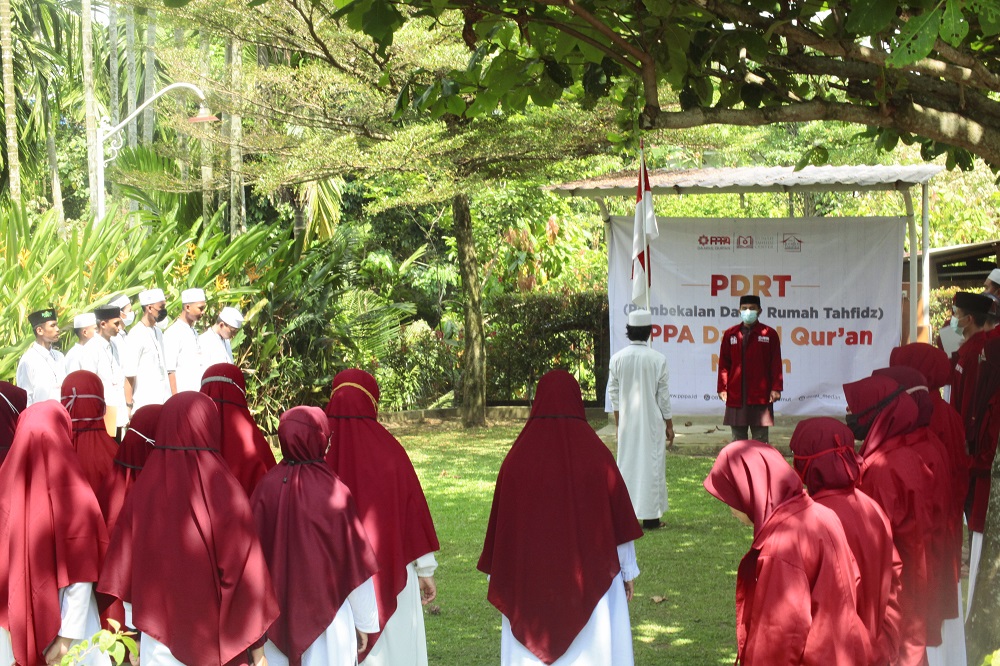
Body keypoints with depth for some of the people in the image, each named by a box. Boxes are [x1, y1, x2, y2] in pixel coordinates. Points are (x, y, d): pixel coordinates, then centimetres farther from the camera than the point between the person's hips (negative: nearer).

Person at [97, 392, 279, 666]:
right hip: (216, 639, -3)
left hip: (158, 640, 3)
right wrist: (256, 640, -1)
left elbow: (127, 566, 3)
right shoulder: (224, 491, -15)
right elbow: (245, 570, -11)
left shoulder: (145, 487, -5)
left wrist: (137, 636, 13)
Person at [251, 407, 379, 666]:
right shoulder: (334, 492, -14)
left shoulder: (267, 488, -8)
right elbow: (356, 564, -7)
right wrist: (364, 623, 5)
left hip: (275, 619, 3)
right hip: (327, 614, -2)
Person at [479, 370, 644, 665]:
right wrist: (628, 571, 11)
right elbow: (620, 518, -1)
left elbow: (501, 524, 0)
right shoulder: (596, 455, -9)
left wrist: (497, 578, 12)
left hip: (530, 579, 1)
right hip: (592, 581, -1)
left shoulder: (517, 458, -6)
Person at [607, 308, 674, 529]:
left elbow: (613, 393, 3)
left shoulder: (617, 358, -3)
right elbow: (664, 396, -5)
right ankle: (650, 516, 4)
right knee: (651, 465, 3)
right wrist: (669, 424, 4)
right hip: (652, 421, -2)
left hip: (627, 422, 2)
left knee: (626, 464, 10)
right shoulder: (658, 359, -10)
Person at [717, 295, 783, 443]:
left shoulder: (769, 334, 3)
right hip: (735, 396, 2)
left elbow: (776, 364, 1)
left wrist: (776, 388, -6)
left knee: (760, 440, 1)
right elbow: (724, 364, 9)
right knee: (738, 439, 7)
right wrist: (722, 388, 1)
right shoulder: (730, 334, 9)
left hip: (761, 396, -2)